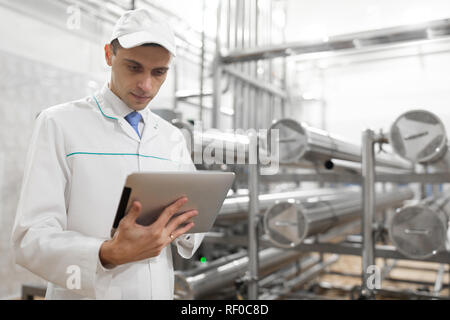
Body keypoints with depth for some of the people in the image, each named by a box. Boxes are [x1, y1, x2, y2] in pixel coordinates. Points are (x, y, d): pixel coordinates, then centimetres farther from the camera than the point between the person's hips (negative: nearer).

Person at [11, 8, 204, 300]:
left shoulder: (174, 138, 3)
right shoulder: (60, 124, -10)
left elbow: (193, 231, 5)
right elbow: (31, 239, -15)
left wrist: (185, 226, -18)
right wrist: (108, 254, -33)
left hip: (161, 289, 5)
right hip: (86, 292, -4)